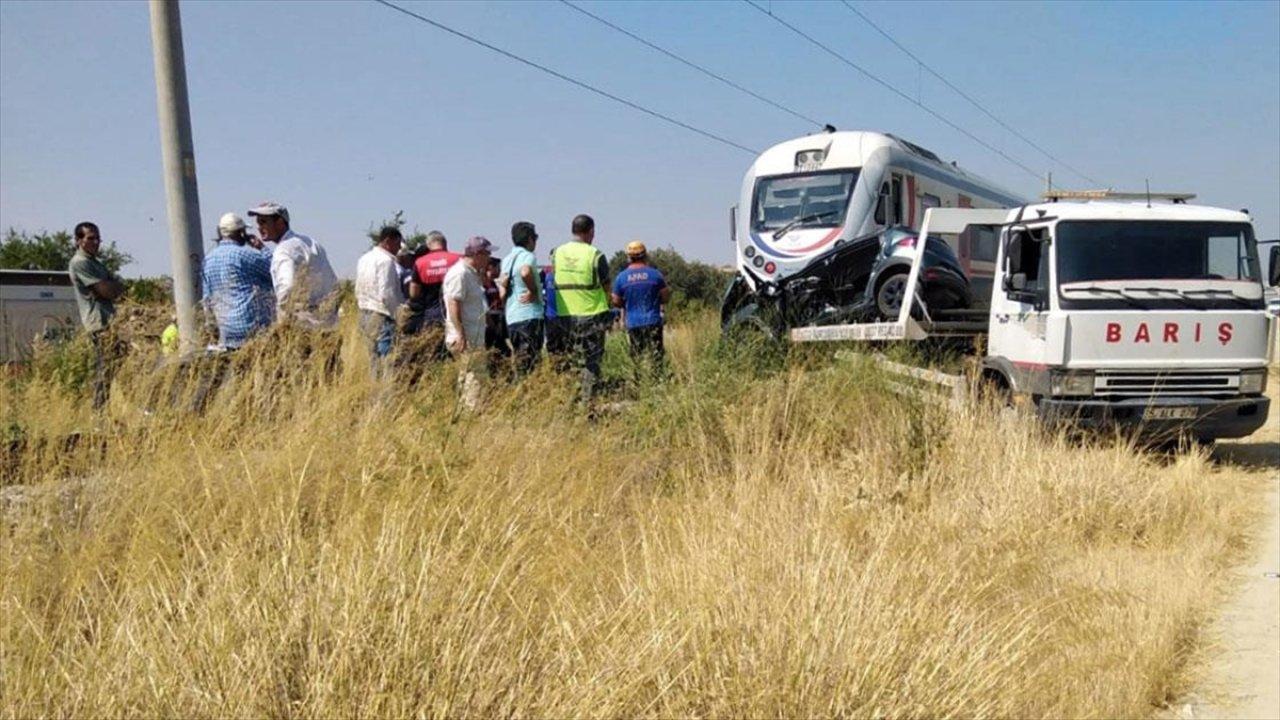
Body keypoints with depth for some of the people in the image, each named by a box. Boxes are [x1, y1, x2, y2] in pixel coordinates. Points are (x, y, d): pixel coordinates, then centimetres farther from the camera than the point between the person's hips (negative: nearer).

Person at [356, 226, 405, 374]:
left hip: (365, 315, 9)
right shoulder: (386, 261, -13)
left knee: (374, 360, 12)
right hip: (382, 317, -9)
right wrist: (399, 315, -10)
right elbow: (387, 294, -19)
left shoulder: (364, 259, 15)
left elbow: (358, 291, 18)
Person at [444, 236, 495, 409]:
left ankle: (465, 409, 17)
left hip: (475, 336, 10)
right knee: (474, 374, -10)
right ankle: (473, 410, -8)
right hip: (464, 338, -10)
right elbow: (453, 304, -20)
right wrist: (460, 334, -23)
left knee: (471, 374, 12)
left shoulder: (473, 273, 17)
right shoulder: (460, 273, -14)